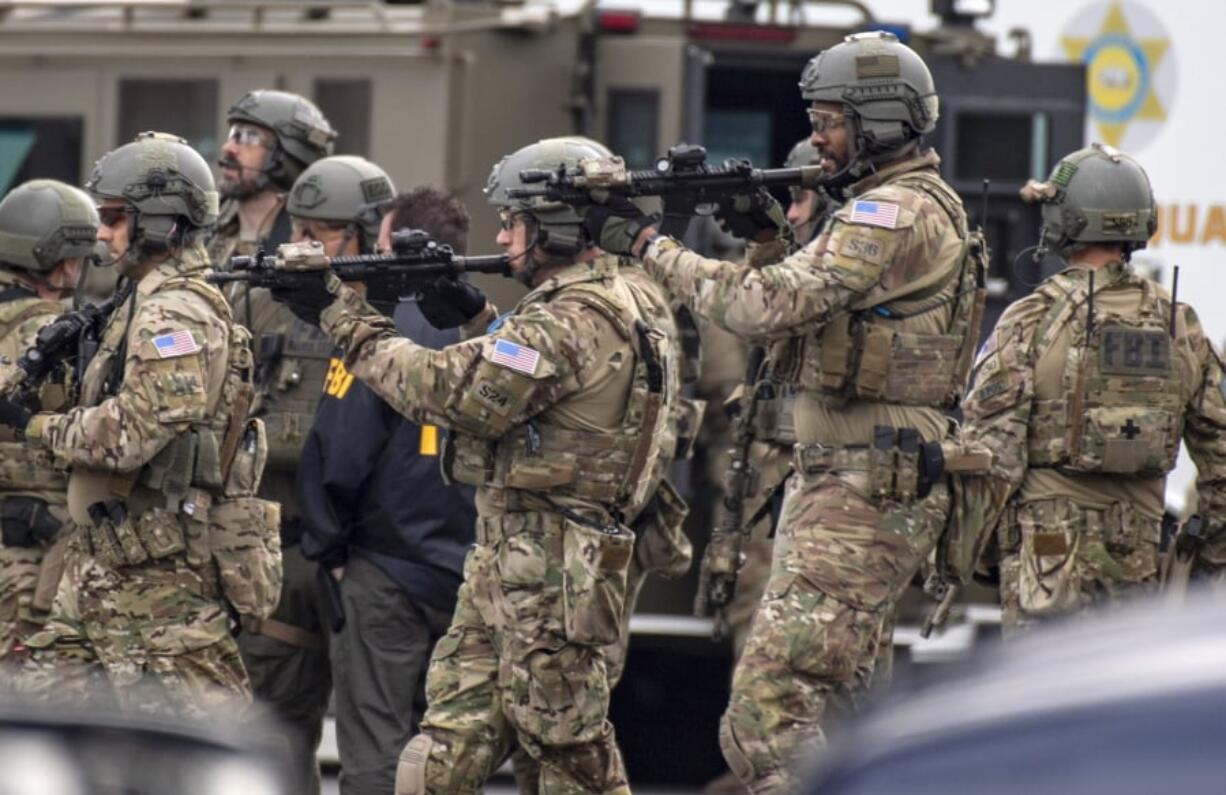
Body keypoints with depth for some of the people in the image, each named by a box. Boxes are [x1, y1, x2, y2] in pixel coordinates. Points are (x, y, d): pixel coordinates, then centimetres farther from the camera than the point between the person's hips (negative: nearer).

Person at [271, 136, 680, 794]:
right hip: (503, 565, 10)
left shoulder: (572, 322, -19)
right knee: (450, 740, 10)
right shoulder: (607, 305, 13)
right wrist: (473, 316, 9)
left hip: (549, 570, -10)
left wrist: (345, 318, -13)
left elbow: (451, 392, -20)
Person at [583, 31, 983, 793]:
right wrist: (771, 236, 6)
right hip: (860, 485, 11)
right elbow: (812, 311, 24)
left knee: (769, 710, -17)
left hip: (865, 494, -11)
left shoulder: (894, 215, -15)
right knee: (832, 706, 16)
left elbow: (767, 307, -23)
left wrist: (648, 243, -16)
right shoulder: (924, 208, 18)